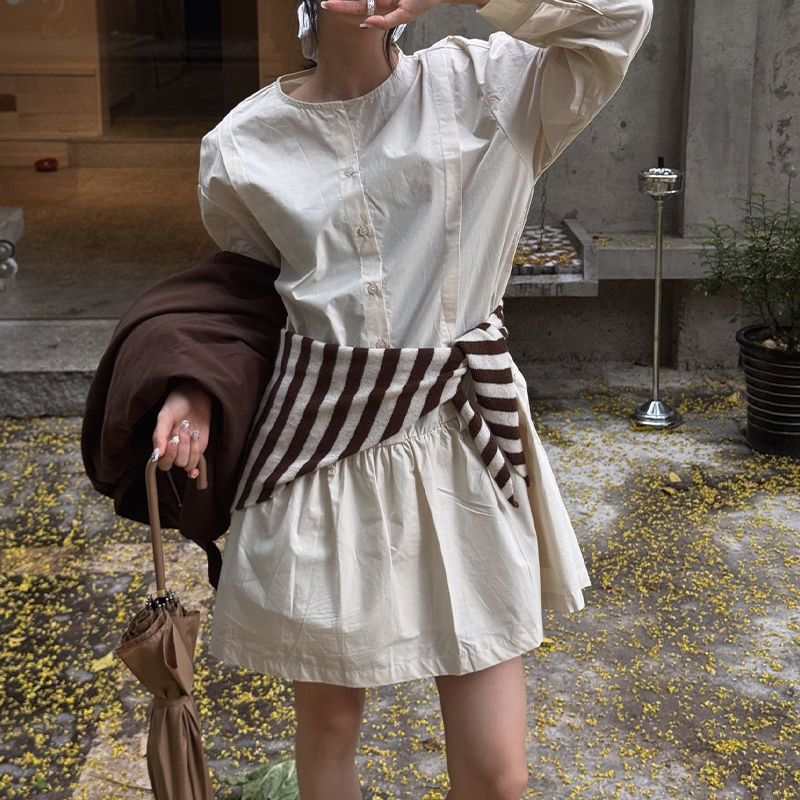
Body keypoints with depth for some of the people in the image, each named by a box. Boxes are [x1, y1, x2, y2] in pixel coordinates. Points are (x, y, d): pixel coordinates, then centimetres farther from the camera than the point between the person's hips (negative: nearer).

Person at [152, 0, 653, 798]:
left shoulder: (482, 88, -1)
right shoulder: (243, 147, 1)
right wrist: (199, 386, -3)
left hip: (464, 456, 0)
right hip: (321, 462, 1)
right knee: (327, 732, 17)